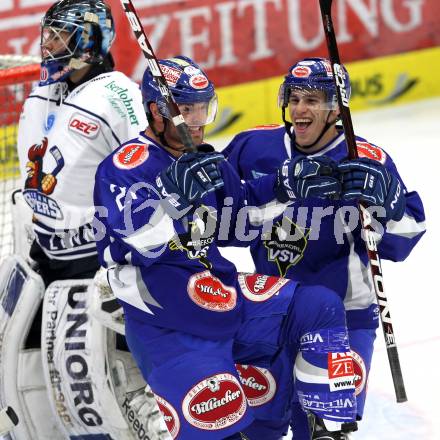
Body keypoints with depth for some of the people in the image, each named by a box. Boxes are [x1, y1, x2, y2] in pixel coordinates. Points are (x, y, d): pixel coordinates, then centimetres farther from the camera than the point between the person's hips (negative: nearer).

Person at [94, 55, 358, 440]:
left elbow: (235, 226, 22)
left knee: (320, 307, -6)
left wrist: (278, 188, 10)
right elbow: (134, 239, -24)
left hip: (218, 291, 8)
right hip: (164, 320, -8)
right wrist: (174, 194, -37)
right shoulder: (129, 164, -11)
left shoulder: (208, 163, 16)